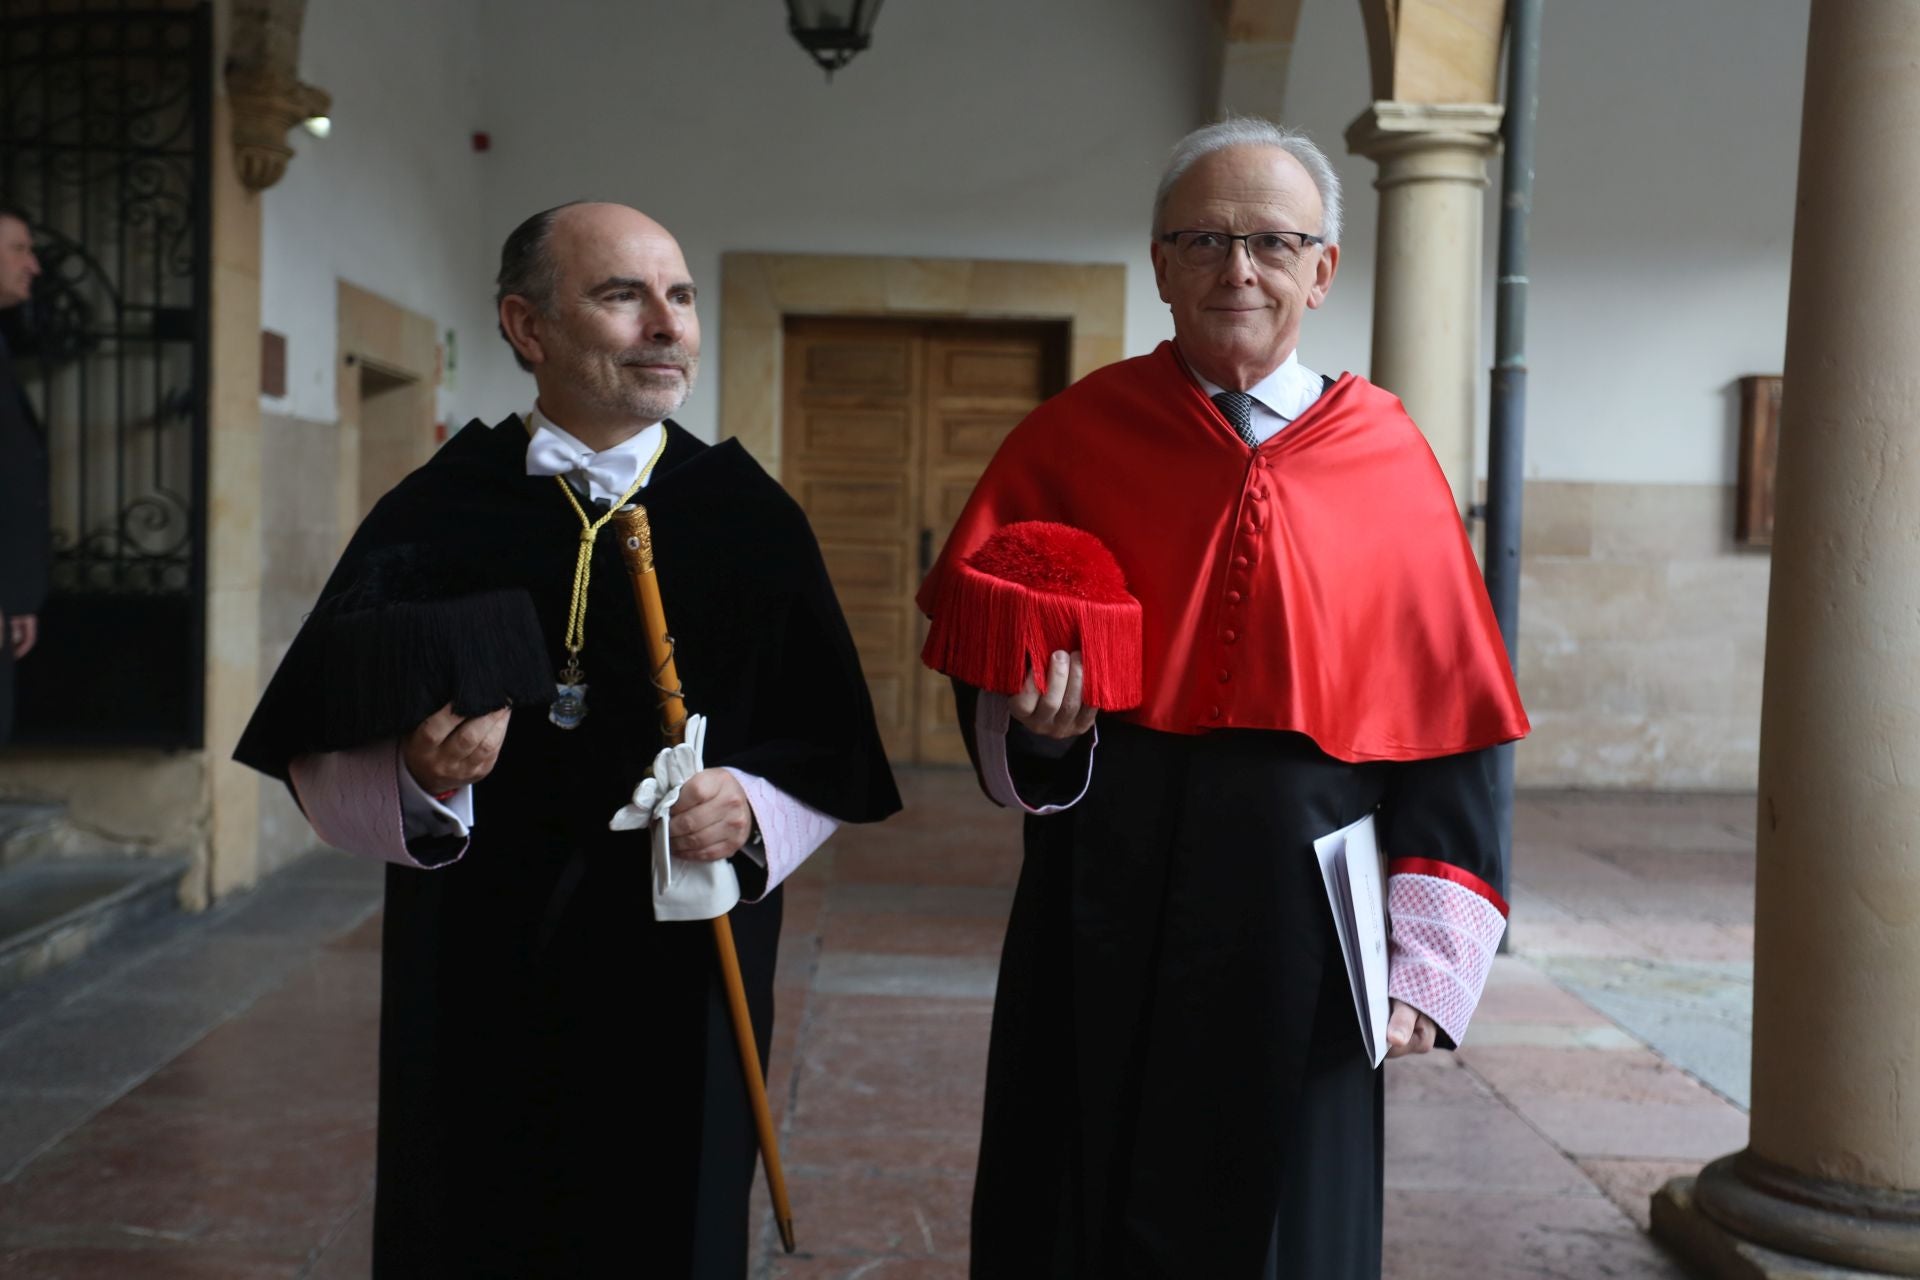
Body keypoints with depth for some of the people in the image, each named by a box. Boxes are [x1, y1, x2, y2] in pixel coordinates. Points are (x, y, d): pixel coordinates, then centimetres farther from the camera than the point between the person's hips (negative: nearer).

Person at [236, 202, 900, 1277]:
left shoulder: (753, 518, 0)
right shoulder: (435, 514, -1)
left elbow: (828, 766, 1)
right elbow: (320, 765, -1)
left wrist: (749, 813, -18)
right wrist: (416, 782, -22)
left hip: (677, 997, 0)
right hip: (473, 997, 0)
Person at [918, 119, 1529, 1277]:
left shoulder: (1390, 461, -1)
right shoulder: (1077, 435, 0)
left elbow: (1447, 722, -2)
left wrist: (1425, 965, -7)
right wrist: (1034, 724, -20)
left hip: (1293, 922, 0)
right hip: (1104, 914, 1)